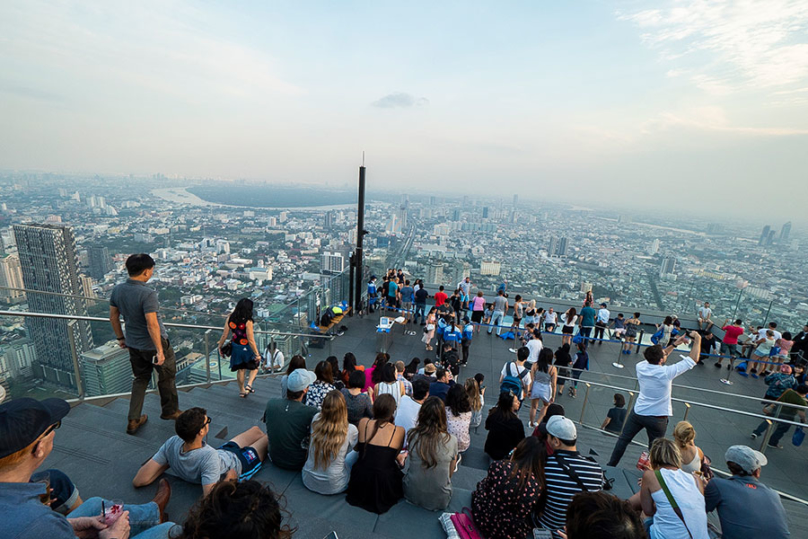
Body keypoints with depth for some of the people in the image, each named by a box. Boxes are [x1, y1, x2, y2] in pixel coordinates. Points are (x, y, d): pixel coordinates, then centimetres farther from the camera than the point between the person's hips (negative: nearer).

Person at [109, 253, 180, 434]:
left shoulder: (117, 290, -4)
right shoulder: (147, 294, -28)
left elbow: (113, 317, 7)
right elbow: (152, 324, -30)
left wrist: (120, 338, 21)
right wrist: (160, 350, -24)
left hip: (134, 345, 7)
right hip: (153, 344, -7)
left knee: (140, 379, 22)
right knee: (167, 377, 15)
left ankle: (133, 421, 26)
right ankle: (170, 411, 33)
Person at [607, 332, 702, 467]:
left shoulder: (640, 366, -10)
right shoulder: (667, 372, -23)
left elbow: (657, 357, 12)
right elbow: (693, 360, -12)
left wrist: (674, 344, 11)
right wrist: (698, 340, -1)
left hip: (638, 412, 3)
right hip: (658, 417, -3)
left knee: (623, 439, 16)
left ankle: (611, 466, 26)